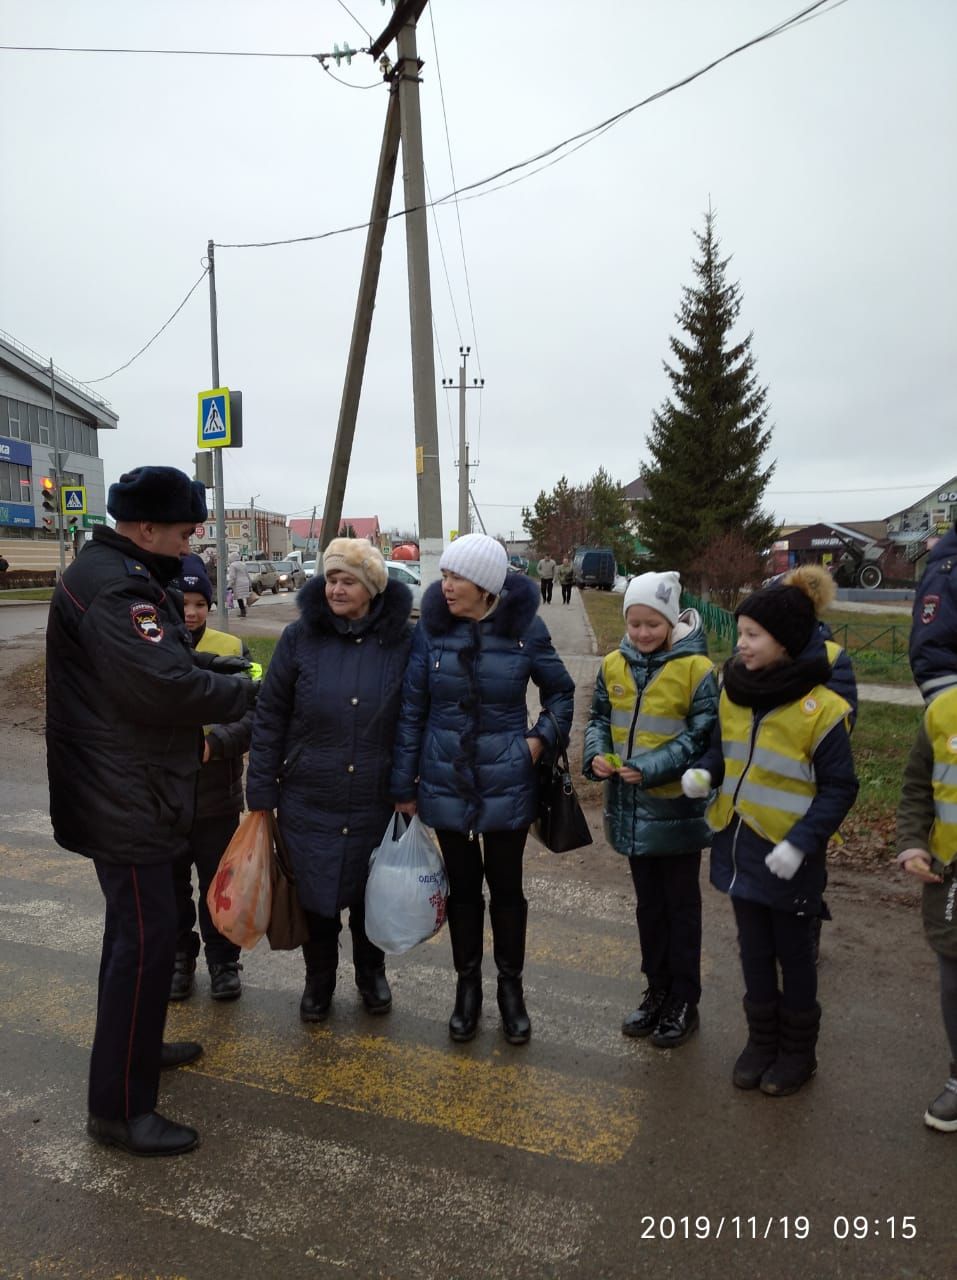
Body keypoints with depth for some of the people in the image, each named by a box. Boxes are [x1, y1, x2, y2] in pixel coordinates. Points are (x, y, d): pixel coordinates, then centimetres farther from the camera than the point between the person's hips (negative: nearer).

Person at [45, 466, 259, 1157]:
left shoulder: (124, 576, 13)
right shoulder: (111, 588, -22)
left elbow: (163, 659, 18)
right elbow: (163, 685, -31)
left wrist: (221, 665, 1)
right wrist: (247, 693, -16)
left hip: (128, 789, 11)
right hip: (122, 797, -11)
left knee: (135, 921, 23)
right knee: (148, 934, -5)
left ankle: (132, 1044, 41)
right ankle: (119, 1107, 7)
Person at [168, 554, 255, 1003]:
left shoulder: (233, 649, -3)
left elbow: (252, 714, -8)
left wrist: (214, 742, -24)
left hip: (217, 793, 0)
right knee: (172, 884, 16)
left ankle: (223, 960, 31)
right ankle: (179, 956, 36)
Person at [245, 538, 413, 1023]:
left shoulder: (401, 641, -7)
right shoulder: (300, 637, -7)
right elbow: (270, 718, -2)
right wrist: (261, 793, -3)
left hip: (375, 802, 0)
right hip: (308, 801, 0)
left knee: (369, 893, 16)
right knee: (314, 894, 12)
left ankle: (371, 974, 41)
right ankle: (318, 980, 37)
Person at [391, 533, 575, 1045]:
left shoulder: (524, 627, -10)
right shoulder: (431, 628, -8)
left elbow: (561, 691, 6)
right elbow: (411, 710, -3)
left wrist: (543, 737, -9)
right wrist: (404, 786, -1)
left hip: (506, 785, -1)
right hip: (447, 785, 1)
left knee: (506, 885, 13)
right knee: (462, 886, 14)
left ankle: (510, 987, 32)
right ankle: (467, 985, 33)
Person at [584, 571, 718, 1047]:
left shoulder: (696, 669, -14)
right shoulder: (614, 666, 1)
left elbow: (701, 736, -16)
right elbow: (599, 719, 8)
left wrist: (650, 768, -26)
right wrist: (596, 755, -12)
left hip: (678, 811, -5)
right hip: (631, 810, 5)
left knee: (681, 907, 12)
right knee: (648, 905, 19)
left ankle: (684, 1003, 27)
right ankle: (657, 990, 36)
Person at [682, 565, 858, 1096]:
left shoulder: (820, 708, -18)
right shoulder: (734, 690, -1)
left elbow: (839, 788, -12)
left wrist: (801, 842, -21)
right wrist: (704, 770, -8)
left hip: (787, 856, -5)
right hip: (739, 843, 5)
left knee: (793, 952, 14)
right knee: (753, 949, 18)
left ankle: (797, 1050, 34)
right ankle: (761, 1039, 37)